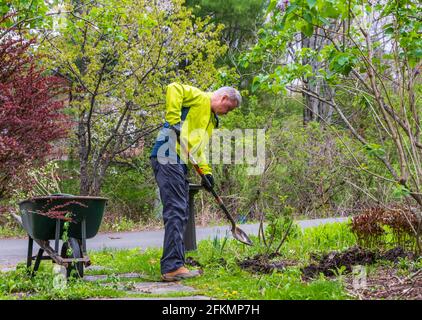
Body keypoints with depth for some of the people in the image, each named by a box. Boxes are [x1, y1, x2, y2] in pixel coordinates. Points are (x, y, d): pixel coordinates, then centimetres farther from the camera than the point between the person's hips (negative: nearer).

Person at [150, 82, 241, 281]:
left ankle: (175, 265, 15)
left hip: (180, 163, 10)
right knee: (176, 211, -15)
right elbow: (174, 89, -17)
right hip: (168, 157, -10)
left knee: (181, 214, 11)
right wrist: (174, 121, -22)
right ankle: (172, 267, -18)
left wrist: (205, 171, 10)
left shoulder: (211, 120, 28)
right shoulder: (199, 98, 0)